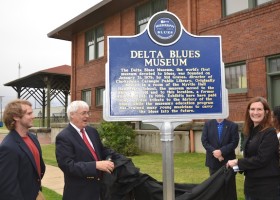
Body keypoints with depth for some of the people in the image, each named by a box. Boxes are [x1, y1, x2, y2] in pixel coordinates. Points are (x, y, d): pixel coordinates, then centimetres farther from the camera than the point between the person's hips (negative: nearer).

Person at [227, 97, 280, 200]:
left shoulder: (269, 132, -16)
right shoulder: (250, 131, 8)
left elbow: (261, 159, -22)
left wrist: (237, 162, -14)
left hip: (267, 184, -7)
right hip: (251, 182, 7)